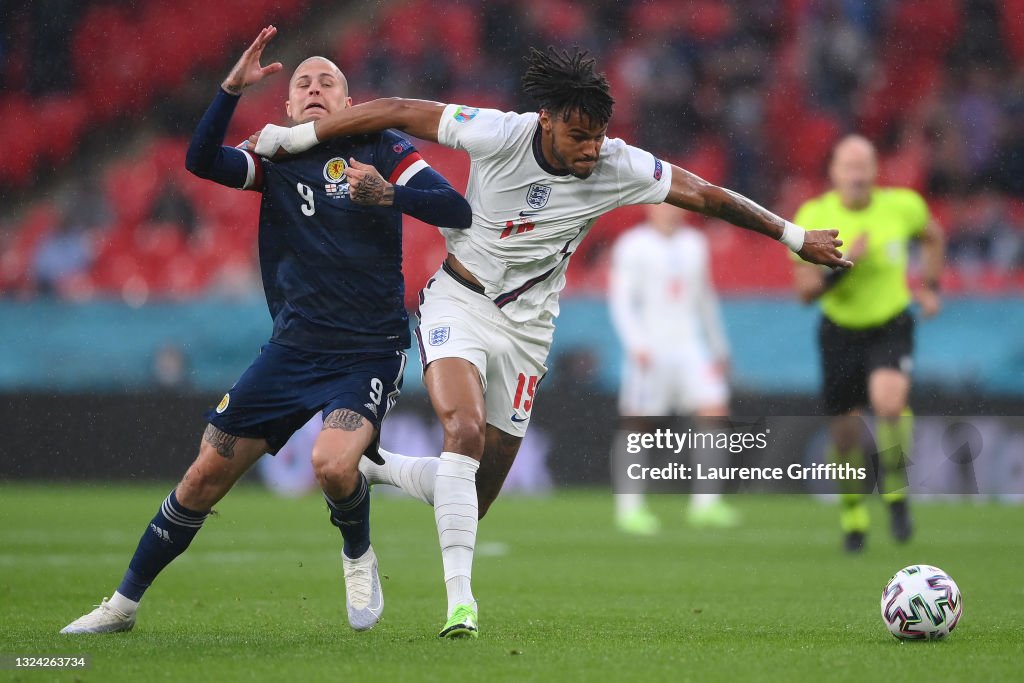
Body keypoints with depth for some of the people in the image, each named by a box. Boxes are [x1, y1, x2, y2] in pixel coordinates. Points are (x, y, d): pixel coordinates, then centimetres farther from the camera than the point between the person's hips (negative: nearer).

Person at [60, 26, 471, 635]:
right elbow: (201, 161, -11)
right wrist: (234, 87, -24)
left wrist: (388, 195, -28)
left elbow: (458, 211, -11)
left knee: (332, 463, -29)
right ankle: (124, 603, 15)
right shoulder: (277, 158, 7)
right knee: (207, 474, 1)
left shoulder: (383, 150, 0)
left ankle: (359, 556, 4)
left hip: (371, 352, -3)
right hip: (293, 349, 3)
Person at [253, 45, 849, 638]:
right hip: (458, 304, -3)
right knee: (466, 430, -30)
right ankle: (459, 600, -27)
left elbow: (705, 195, -4)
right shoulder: (498, 135, -20)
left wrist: (796, 237, 3)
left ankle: (372, 466, 29)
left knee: (475, 500, 0)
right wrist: (295, 138, -12)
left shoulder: (620, 168, -14)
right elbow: (398, 112, -14)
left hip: (526, 327, 3)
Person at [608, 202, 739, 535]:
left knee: (715, 411, -9)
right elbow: (621, 301, -9)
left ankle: (706, 502, -6)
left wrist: (719, 349, 24)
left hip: (690, 347, 5)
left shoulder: (695, 244, 14)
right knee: (637, 427, -2)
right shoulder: (632, 246, -4)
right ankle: (629, 507, 9)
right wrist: (636, 344, -22)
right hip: (650, 353, -5)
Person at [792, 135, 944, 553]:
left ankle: (896, 492, -5)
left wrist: (931, 287, 6)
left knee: (889, 402, -30)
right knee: (845, 435, 5)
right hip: (840, 332, 1)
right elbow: (805, 290, -14)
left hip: (891, 328, -1)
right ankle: (852, 516, 32)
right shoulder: (813, 216, -12)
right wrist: (843, 264, -29)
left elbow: (932, 237, 15)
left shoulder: (902, 205, -9)